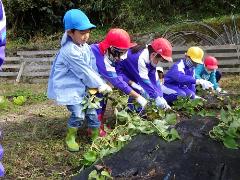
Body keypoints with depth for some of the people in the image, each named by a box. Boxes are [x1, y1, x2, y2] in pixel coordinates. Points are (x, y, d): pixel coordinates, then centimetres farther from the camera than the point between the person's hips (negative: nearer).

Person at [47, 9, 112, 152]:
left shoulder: (85, 46, 2)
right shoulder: (70, 51, -26)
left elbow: (92, 67, 3)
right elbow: (84, 71, -22)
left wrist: (99, 83, -8)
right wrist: (101, 85, -14)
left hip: (82, 86, 8)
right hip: (68, 88, -8)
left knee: (91, 110, 8)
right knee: (78, 114, -13)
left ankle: (96, 135, 25)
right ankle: (70, 137, 12)